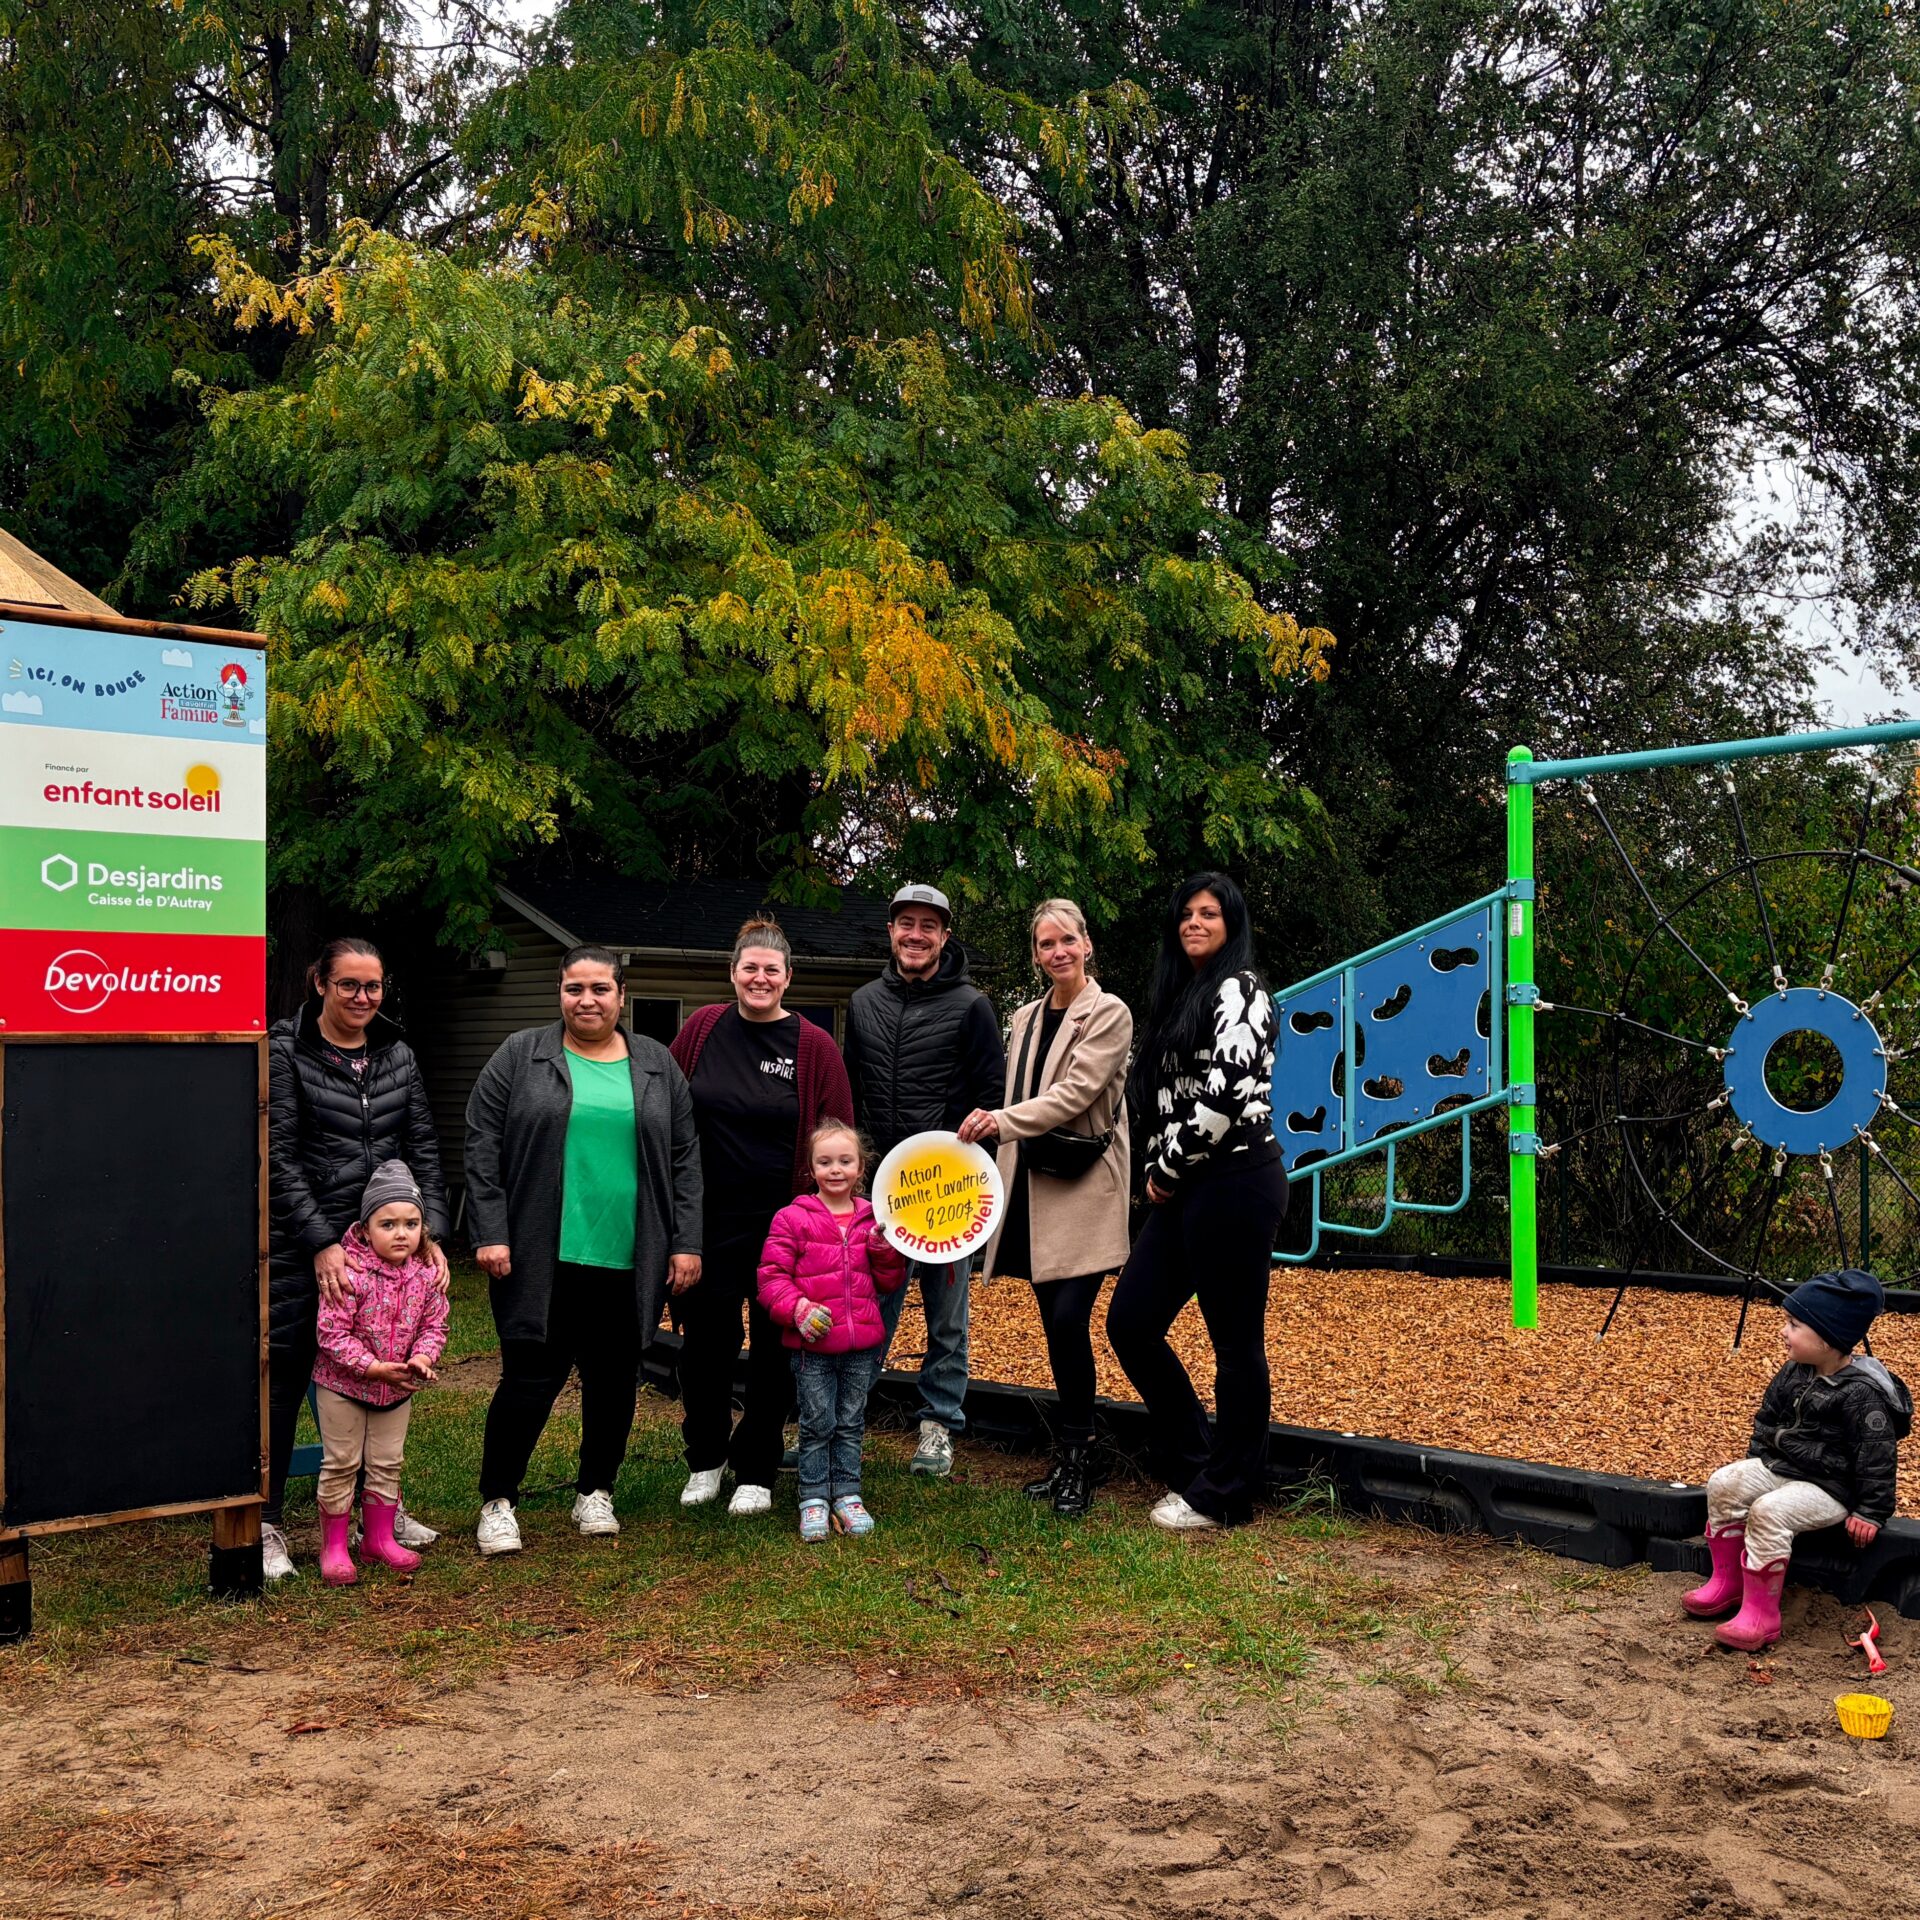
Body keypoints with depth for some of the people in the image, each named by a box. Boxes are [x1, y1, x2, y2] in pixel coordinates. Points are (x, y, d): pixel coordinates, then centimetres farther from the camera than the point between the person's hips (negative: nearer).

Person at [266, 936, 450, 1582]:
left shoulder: (398, 1056, 9)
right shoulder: (286, 1051, -6)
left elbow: (423, 1151, 7)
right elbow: (280, 1158, -11)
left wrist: (432, 1232, -5)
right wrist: (322, 1243, -18)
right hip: (303, 1246, -5)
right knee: (284, 1380, 2)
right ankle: (267, 1523, 13)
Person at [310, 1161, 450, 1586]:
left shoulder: (426, 1275, -7)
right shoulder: (350, 1274, -24)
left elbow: (434, 1324, 3)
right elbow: (331, 1334, -23)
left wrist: (422, 1357, -18)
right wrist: (374, 1367, -27)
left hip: (397, 1390, 5)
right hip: (342, 1385, -5)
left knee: (387, 1465, 14)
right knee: (341, 1465, 5)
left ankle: (379, 1537, 30)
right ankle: (333, 1547, 17)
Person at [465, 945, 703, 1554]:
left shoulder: (657, 1065, 8)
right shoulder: (520, 1057, 2)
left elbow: (684, 1158, 8)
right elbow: (483, 1149, -1)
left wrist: (686, 1242, 2)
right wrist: (490, 1234, -8)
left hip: (629, 1260, 3)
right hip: (542, 1258, -2)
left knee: (614, 1378, 10)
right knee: (531, 1378, -2)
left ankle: (595, 1492, 27)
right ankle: (497, 1501, 13)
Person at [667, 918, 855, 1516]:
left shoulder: (814, 1046, -2)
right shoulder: (702, 1030, 3)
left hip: (783, 1221, -1)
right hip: (708, 1216, 1)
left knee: (775, 1345, 6)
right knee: (706, 1339, 6)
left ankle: (755, 1471, 22)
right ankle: (705, 1459, 27)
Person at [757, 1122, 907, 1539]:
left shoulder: (872, 1221, 7)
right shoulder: (792, 1219, -4)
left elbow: (889, 1284, 13)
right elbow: (771, 1276, -6)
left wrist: (886, 1251, -7)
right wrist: (797, 1308, -20)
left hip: (862, 1345, 3)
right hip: (813, 1345, -3)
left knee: (852, 1423, 12)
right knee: (817, 1425, 3)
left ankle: (847, 1494, 23)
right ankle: (814, 1500, 13)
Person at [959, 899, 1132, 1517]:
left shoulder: (1108, 1013, -5)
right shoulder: (1026, 1018, 15)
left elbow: (1076, 1091, -15)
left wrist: (1002, 1121, -20)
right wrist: (1005, 1182, 14)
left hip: (1084, 1188, -6)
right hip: (1032, 1188, 6)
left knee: (1069, 1320, -13)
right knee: (1053, 1326, 8)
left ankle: (1077, 1461, 0)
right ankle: (1069, 1459, 17)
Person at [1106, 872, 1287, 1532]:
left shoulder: (1238, 989, -7)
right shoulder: (1179, 995, 19)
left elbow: (1226, 1094, -18)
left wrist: (1170, 1166, -8)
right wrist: (1158, 1168, 8)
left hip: (1234, 1182, -9)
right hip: (1184, 1191, 10)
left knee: (1236, 1341, 0)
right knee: (1130, 1323, 8)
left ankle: (1223, 1496, 12)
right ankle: (1194, 1469, 21)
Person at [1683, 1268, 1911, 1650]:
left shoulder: (1862, 1394, -23)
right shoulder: (1794, 1374, 2)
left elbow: (1876, 1456, -19)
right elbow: (1768, 1417, 17)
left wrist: (1871, 1512, -16)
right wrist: (1755, 1463, 19)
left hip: (1830, 1486, -9)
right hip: (1781, 1465, 9)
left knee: (1769, 1511, -30)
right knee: (1724, 1484, -7)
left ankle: (1761, 1613, -22)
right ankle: (1727, 1581, 3)